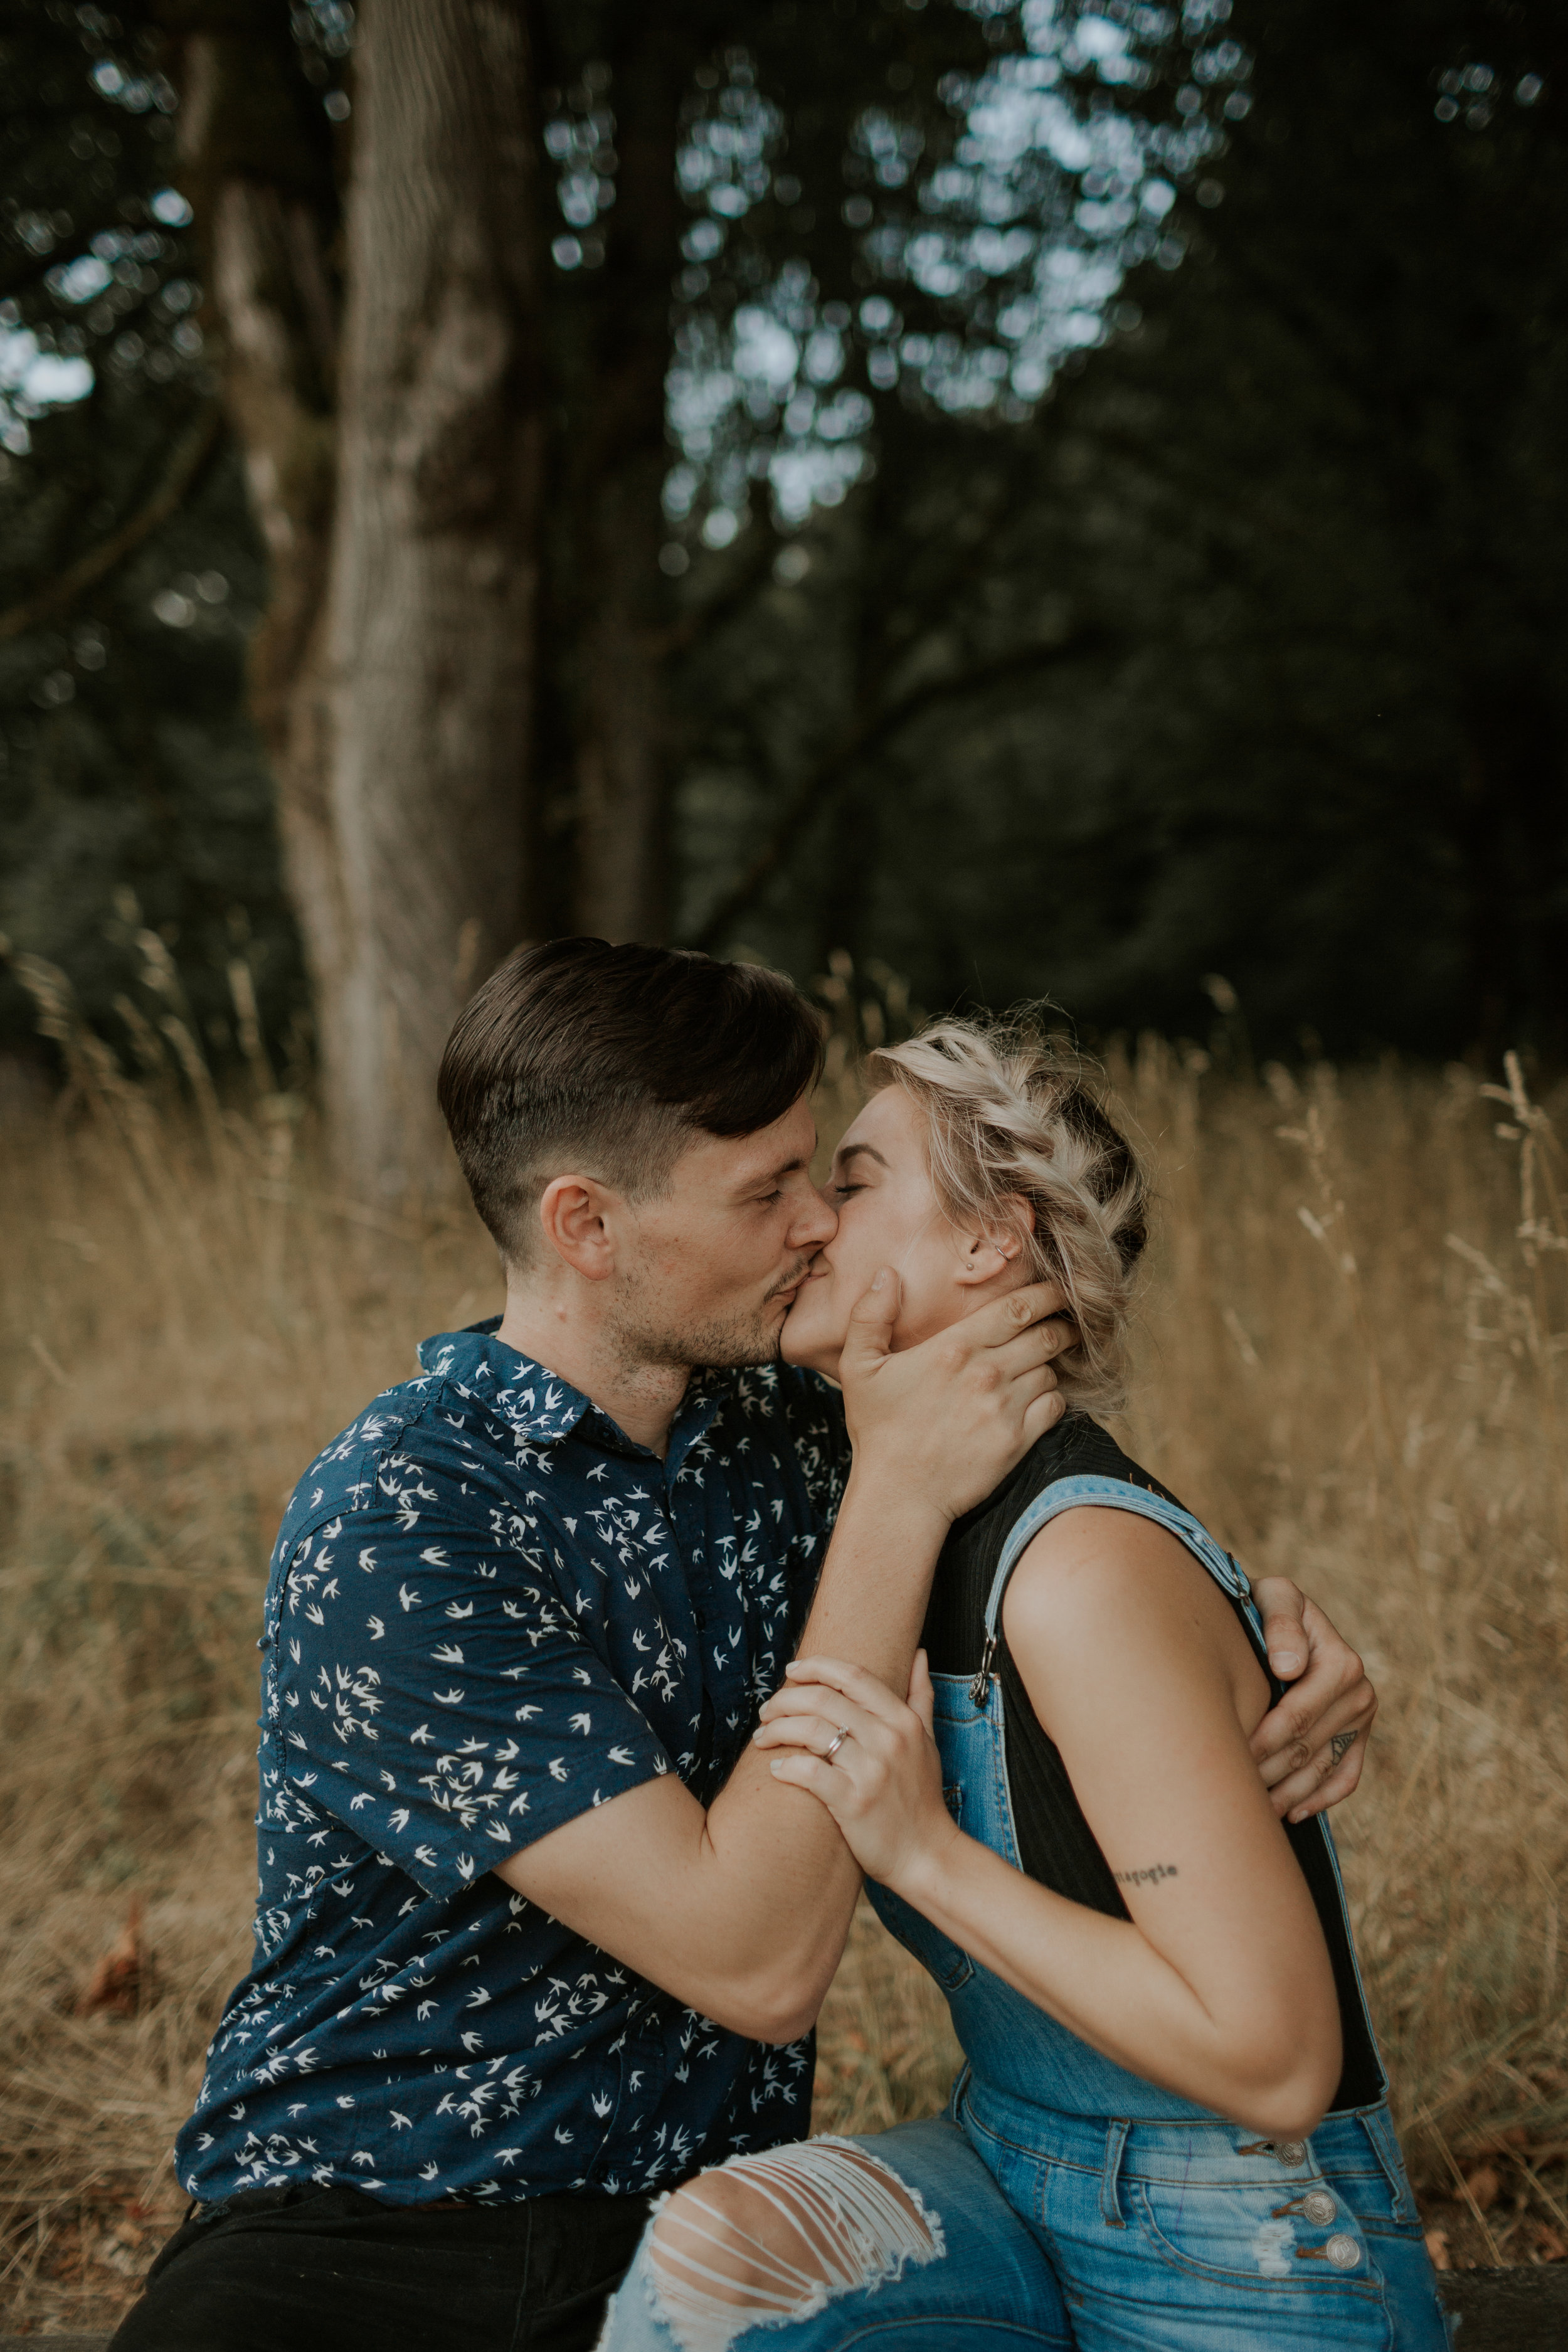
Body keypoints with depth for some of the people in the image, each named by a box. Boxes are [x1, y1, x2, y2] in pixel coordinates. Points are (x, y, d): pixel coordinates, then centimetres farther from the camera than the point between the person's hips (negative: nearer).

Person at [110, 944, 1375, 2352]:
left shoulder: (783, 1431, 3)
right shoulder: (391, 1533, -17)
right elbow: (757, 1960, -20)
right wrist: (898, 1492, -19)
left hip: (701, 2232, 5)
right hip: (374, 2236, -4)